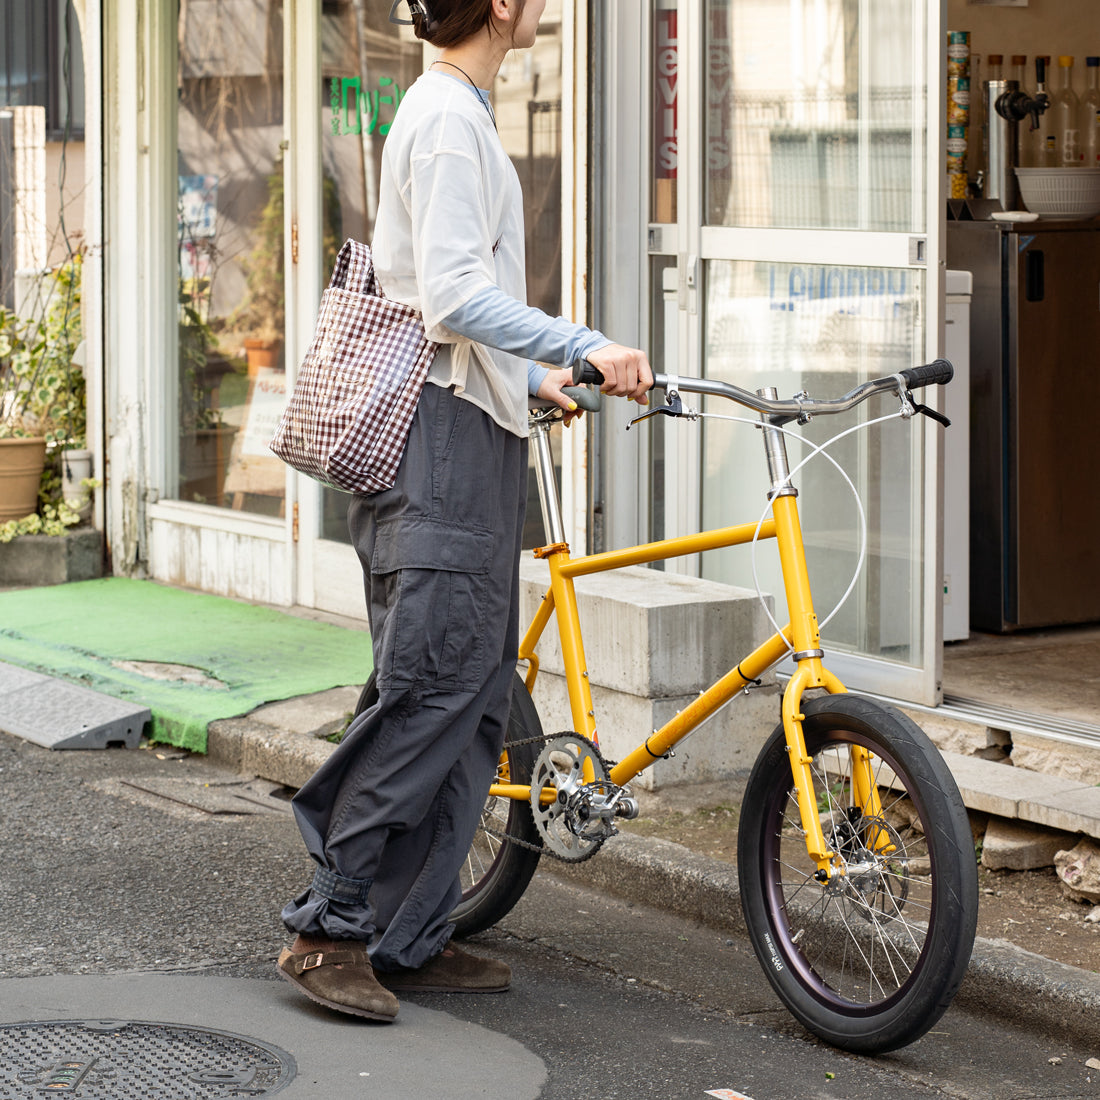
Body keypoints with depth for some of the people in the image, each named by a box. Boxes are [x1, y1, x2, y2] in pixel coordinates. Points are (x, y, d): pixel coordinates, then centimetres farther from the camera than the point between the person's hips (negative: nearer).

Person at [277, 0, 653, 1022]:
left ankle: (410, 938, 12)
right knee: (432, 687, -11)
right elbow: (452, 295, -22)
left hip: (464, 437, 11)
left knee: (473, 700, 9)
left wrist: (531, 375, 28)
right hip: (446, 437, -11)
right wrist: (584, 347, -23)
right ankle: (328, 928, -7)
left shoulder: (449, 112, 21)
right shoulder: (451, 117, -12)